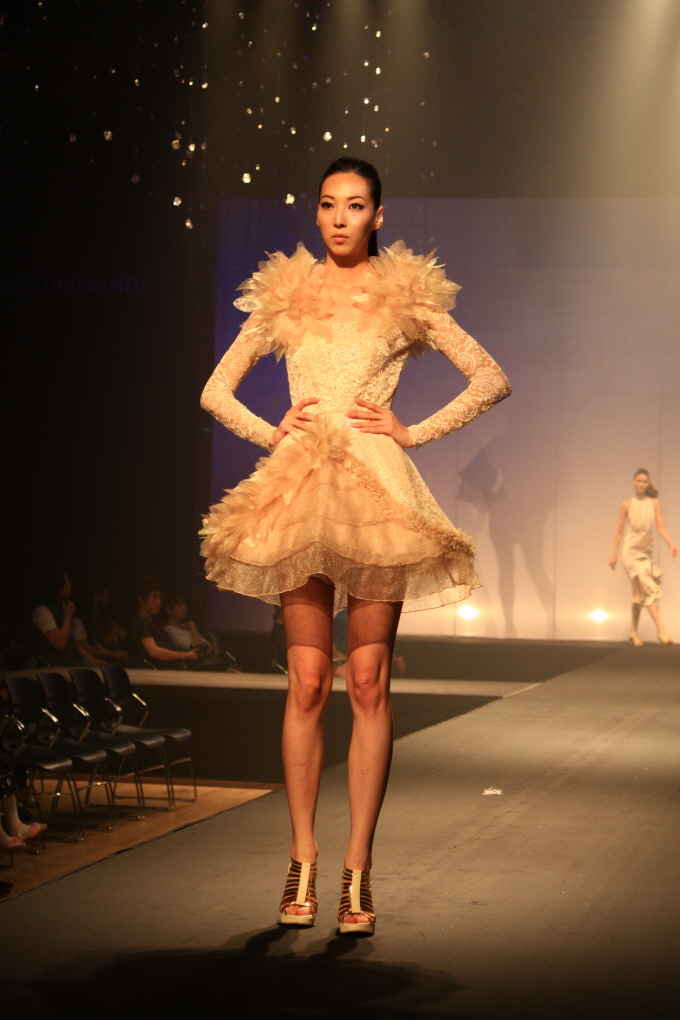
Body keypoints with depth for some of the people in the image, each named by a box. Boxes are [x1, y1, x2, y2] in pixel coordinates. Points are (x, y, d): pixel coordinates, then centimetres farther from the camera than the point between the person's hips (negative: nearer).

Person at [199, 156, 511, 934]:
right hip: (299, 487, 1)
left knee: (368, 683, -4)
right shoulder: (285, 295, 14)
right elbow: (215, 390, 18)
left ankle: (357, 868, 0)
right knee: (307, 683, -2)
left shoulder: (406, 297, 10)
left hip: (376, 487, -1)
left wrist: (414, 432, 0)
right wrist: (268, 432, 2)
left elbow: (491, 379, 8)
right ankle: (303, 859, 5)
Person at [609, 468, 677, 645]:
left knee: (640, 594, 9)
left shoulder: (654, 503, 6)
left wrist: (671, 544, -15)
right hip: (631, 549, -4)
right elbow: (619, 531, 5)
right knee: (649, 588, -17)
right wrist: (614, 554, 3)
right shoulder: (626, 505, 1)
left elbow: (661, 527, 0)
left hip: (647, 550, 4)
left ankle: (634, 632, 20)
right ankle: (661, 630, -24)